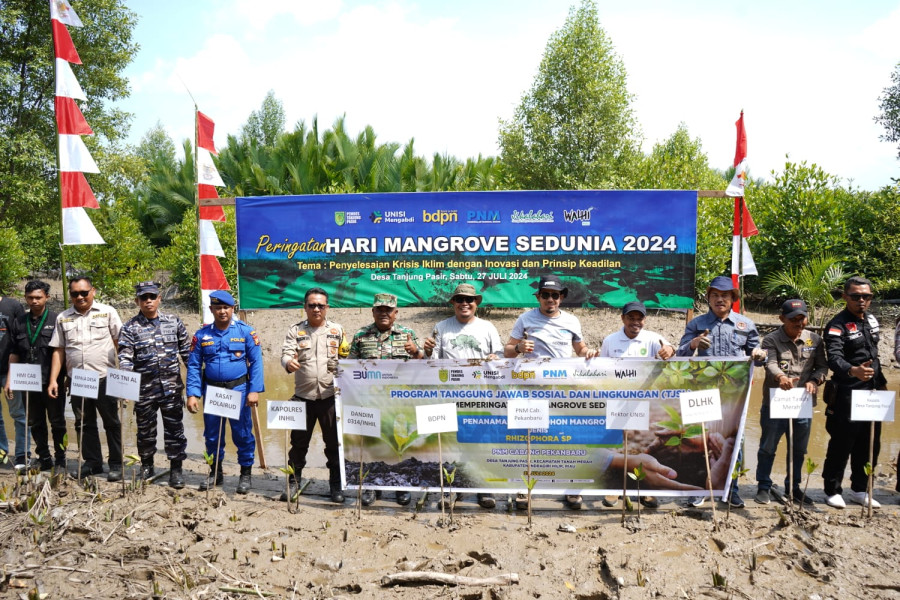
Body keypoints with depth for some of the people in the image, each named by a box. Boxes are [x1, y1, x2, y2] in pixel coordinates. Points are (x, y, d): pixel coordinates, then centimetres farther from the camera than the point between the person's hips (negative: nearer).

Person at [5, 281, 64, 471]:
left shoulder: (56, 320, -3)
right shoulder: (18, 323, 9)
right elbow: (14, 354, 13)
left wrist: (66, 377, -7)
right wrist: (10, 380, 9)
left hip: (52, 382, -4)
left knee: (57, 422, 5)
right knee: (35, 423, 11)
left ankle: (60, 459, 16)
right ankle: (44, 459, 23)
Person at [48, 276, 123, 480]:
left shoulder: (107, 312, 0)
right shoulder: (63, 318, 9)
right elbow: (58, 351, 11)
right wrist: (53, 380, 4)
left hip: (105, 379, -3)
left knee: (111, 423, 3)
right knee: (84, 424, 11)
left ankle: (116, 464, 10)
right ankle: (92, 462, 23)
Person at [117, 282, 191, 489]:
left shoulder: (174, 322, 5)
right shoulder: (130, 328, 0)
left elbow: (186, 351, 9)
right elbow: (125, 358, -7)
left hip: (172, 386, 0)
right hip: (144, 388, 0)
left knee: (174, 428, 3)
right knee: (145, 429, 14)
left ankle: (176, 468, 14)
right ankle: (146, 465, 33)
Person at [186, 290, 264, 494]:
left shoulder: (245, 331, -3)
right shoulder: (202, 334, 4)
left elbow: (256, 362, -5)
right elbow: (193, 365, 4)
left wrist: (254, 390, -12)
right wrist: (192, 394, -4)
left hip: (238, 389, -3)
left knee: (243, 434, 2)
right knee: (212, 434, 13)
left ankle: (246, 474, 18)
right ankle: (215, 472, 32)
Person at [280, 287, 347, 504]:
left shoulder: (337, 331, 8)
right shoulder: (295, 331, 7)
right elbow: (286, 352, -5)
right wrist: (289, 362, -28)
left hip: (330, 396, 0)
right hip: (303, 396, 0)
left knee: (334, 442, 5)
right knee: (298, 441, 9)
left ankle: (336, 485, 17)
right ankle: (294, 482, 23)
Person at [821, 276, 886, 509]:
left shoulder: (872, 320, 11)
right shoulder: (837, 325, -15)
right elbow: (834, 358, -29)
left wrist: (880, 381, 20)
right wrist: (853, 370, -48)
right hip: (847, 396, -7)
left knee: (869, 446, 14)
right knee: (841, 445, 0)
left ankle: (859, 490, 28)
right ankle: (832, 491, 13)